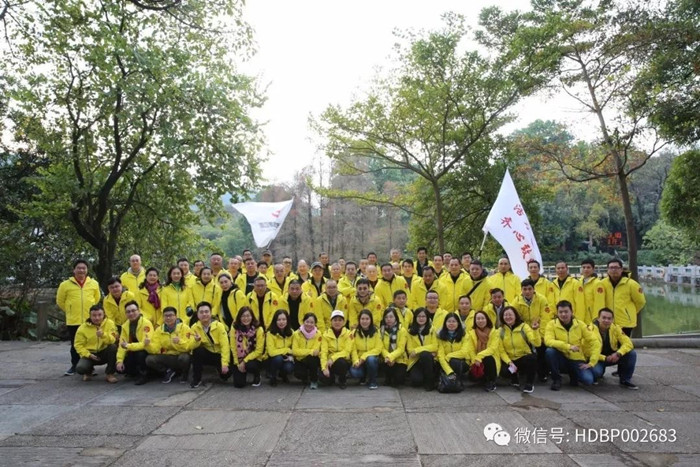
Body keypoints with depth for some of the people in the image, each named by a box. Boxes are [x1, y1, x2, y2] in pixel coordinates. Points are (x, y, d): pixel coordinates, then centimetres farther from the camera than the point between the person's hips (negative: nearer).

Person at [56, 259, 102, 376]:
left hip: (90, 320, 1)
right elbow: (60, 301, 7)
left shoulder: (94, 283, 3)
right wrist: (70, 311, 10)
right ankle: (74, 366, 23)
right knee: (75, 345, 9)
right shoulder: (66, 284, -3)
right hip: (73, 321, -1)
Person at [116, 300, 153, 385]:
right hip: (133, 353, 6)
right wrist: (119, 360, -14)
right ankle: (138, 372, 16)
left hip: (148, 352, -6)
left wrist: (128, 346, -34)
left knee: (140, 353, -36)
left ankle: (144, 375, -13)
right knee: (120, 368, -12)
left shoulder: (146, 323, -20)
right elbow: (122, 344, -2)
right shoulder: (125, 326, 1)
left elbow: (145, 344, -28)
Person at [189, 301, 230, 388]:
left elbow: (225, 346, -19)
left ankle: (219, 369, 18)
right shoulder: (195, 327, -7)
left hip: (219, 355, -1)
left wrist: (225, 363, -27)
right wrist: (197, 340, -37)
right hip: (207, 355, 1)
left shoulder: (219, 326, -15)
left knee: (225, 374, -21)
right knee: (197, 351, -30)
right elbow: (193, 346, -15)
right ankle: (196, 379, -13)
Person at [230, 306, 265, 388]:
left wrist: (244, 361, -19)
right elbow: (233, 348, -6)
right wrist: (237, 363, -11)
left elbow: (259, 350, -14)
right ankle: (243, 372, 26)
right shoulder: (235, 328, -9)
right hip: (239, 359, 2)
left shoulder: (258, 329, -14)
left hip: (254, 358, -2)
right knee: (238, 384, -11)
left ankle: (257, 376, 2)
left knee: (250, 365, -35)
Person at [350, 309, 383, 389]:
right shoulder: (355, 332, -1)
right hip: (360, 360, 1)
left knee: (370, 359, -36)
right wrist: (356, 361, -22)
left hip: (372, 358, -1)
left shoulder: (376, 332, -5)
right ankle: (363, 376, 10)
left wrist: (364, 356, -19)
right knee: (353, 372, -29)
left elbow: (378, 349, -10)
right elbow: (353, 349, -5)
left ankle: (373, 381, -8)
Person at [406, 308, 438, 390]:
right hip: (415, 360, 0)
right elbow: (410, 349, -1)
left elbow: (434, 346, -6)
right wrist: (427, 349, -16)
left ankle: (430, 381, -17)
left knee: (425, 355, -36)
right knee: (416, 380, -29)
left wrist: (417, 350, -16)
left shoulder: (432, 330, 3)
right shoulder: (410, 331, 5)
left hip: (429, 359, 0)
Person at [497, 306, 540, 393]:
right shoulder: (501, 330, -2)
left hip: (526, 358, -2)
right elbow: (501, 351, -4)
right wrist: (509, 362, -18)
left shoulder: (524, 326, -8)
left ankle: (529, 383, -10)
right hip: (511, 360, 2)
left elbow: (537, 343, -21)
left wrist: (535, 330, -34)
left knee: (532, 358, -36)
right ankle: (515, 377, 10)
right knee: (503, 371, -30)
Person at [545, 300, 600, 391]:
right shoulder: (552, 324, -10)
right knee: (549, 351, -33)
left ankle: (573, 374, 14)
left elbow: (595, 343, -3)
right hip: (561, 358, -1)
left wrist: (591, 363, -11)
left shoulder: (580, 324, -5)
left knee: (588, 380, -24)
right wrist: (568, 346, -35)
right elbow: (548, 341, -25)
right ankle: (556, 379, -10)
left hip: (576, 359, 1)